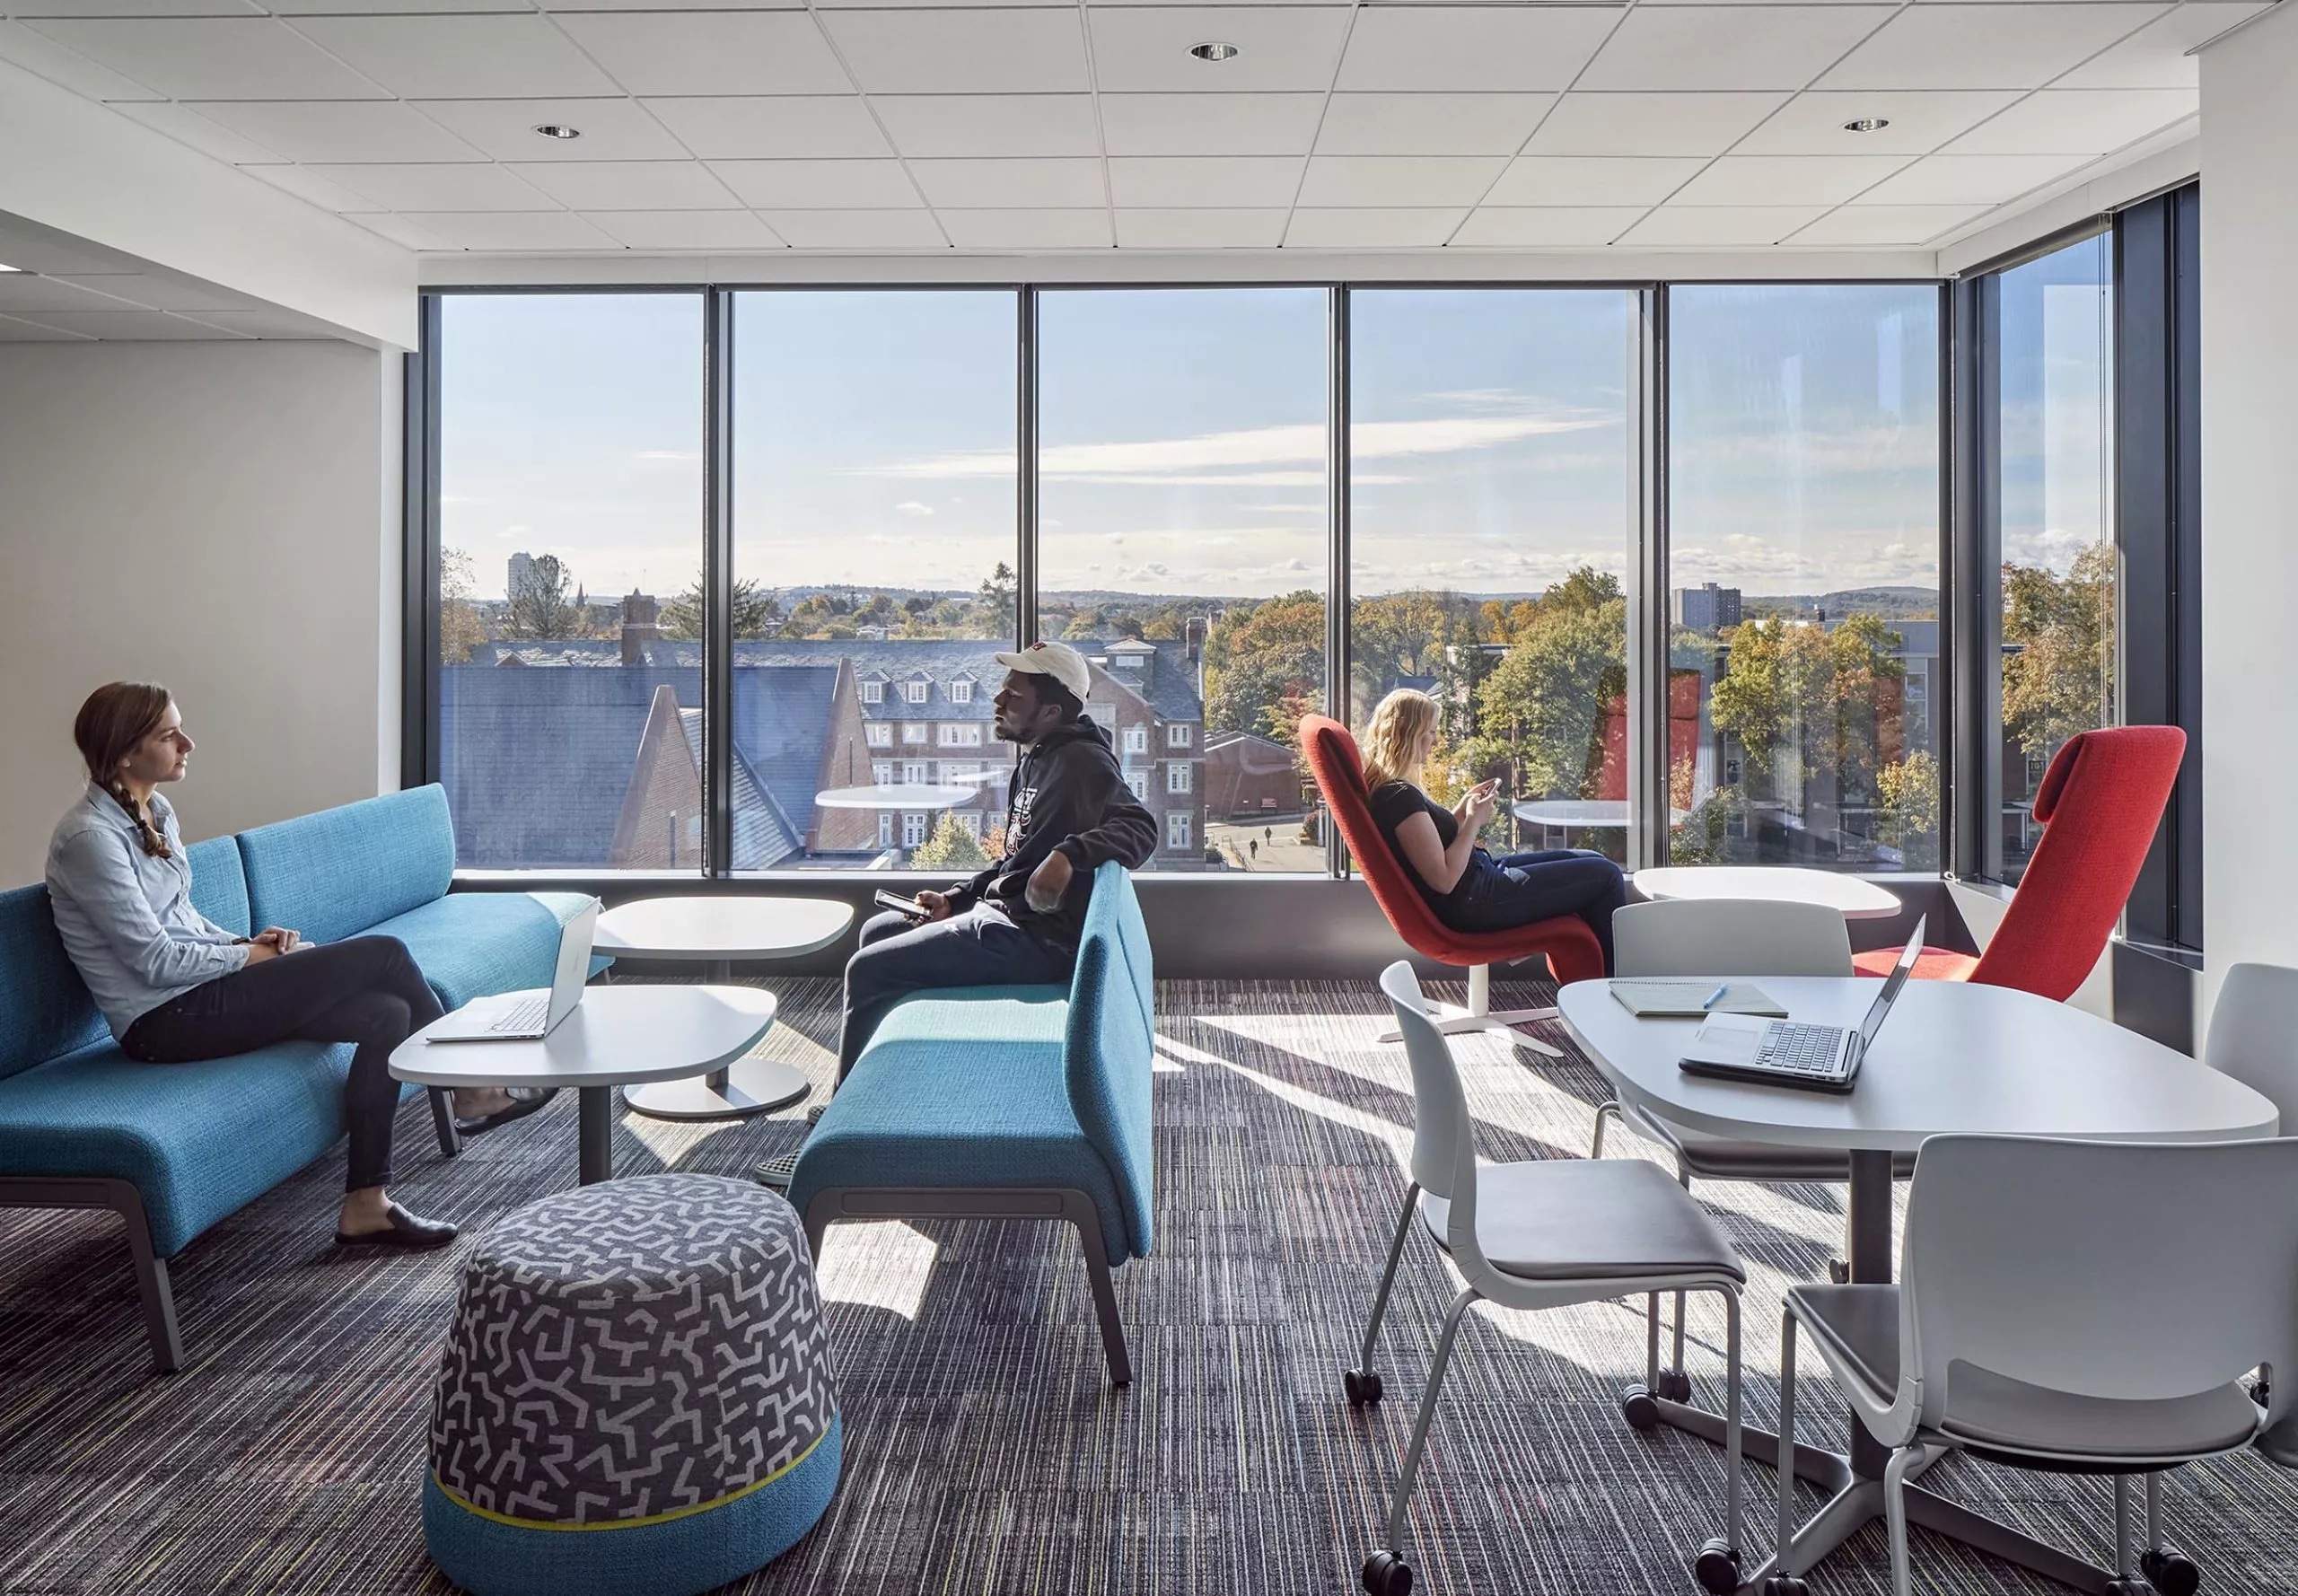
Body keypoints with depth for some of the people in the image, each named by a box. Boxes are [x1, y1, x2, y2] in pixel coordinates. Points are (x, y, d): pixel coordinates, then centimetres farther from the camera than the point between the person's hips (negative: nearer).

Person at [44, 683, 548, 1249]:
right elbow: (156, 961, -19)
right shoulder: (89, 837, -17)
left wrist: (246, 944, 3)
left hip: (198, 991, 9)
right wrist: (248, 955, -7)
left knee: (387, 1014, -9)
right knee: (383, 953, -14)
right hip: (165, 1022, -9)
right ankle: (469, 1091, 3)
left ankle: (365, 1203, -3)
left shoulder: (154, 811, 11)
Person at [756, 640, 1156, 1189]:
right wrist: (956, 899, 14)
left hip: (1037, 940, -11)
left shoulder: (1082, 762, -14)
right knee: (878, 931, 18)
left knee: (869, 970, -13)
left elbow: (1139, 828, -28)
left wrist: (1071, 854, -42)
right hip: (1005, 915, 11)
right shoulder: (1038, 761, 18)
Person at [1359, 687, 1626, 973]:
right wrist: (1474, 820, -16)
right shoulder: (1400, 796, -24)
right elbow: (1444, 879, -26)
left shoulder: (1388, 789, 7)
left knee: (1590, 861, 18)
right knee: (1606, 876, -3)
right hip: (1472, 903, -11)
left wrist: (1464, 808, 5)